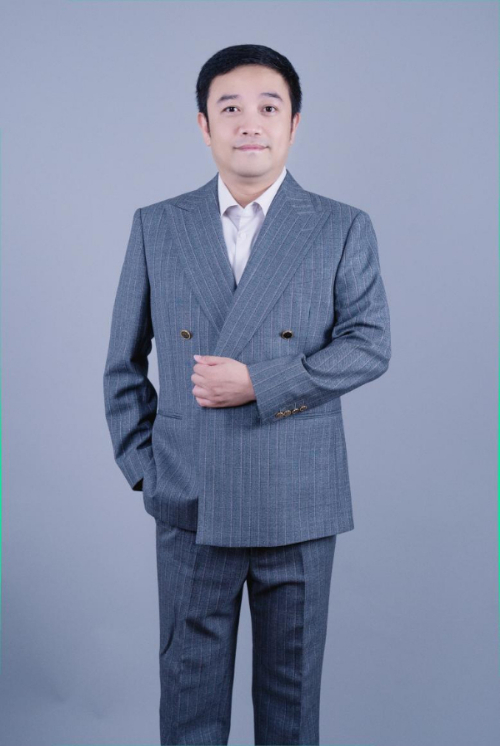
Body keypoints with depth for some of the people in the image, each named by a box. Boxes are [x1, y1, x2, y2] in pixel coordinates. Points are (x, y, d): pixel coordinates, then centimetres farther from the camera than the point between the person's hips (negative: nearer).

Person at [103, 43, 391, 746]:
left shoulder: (343, 229, 1)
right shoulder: (156, 227, 5)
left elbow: (370, 343, -8)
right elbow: (124, 360, 10)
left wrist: (259, 385, -17)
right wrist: (141, 463, 4)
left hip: (298, 504, -1)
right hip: (190, 503, 1)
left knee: (292, 685, 14)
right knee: (190, 684, 13)